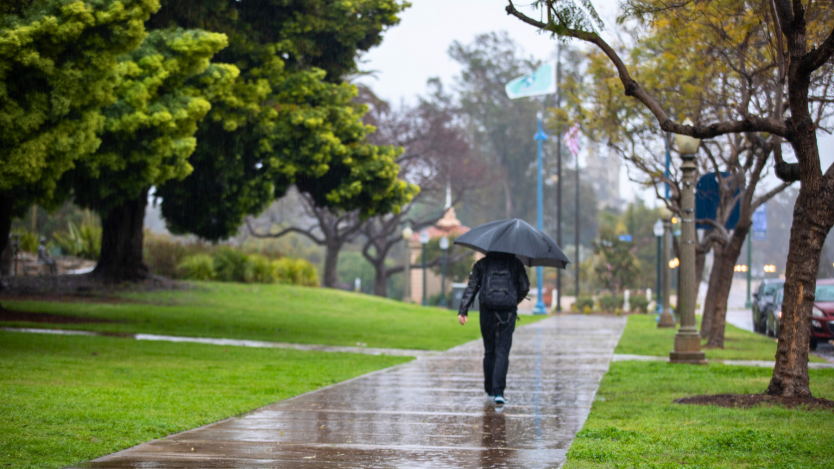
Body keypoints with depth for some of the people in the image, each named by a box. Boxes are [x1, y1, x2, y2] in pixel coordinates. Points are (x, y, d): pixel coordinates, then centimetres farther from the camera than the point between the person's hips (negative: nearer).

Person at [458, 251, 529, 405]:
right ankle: (498, 391, -17)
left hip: (487, 312, 1)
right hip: (507, 313, -1)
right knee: (502, 352, -4)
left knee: (489, 351, 14)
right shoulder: (515, 263, 8)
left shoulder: (481, 264, 8)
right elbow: (524, 288, 9)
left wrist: (463, 311, -4)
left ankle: (490, 389, 20)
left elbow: (471, 287, 0)